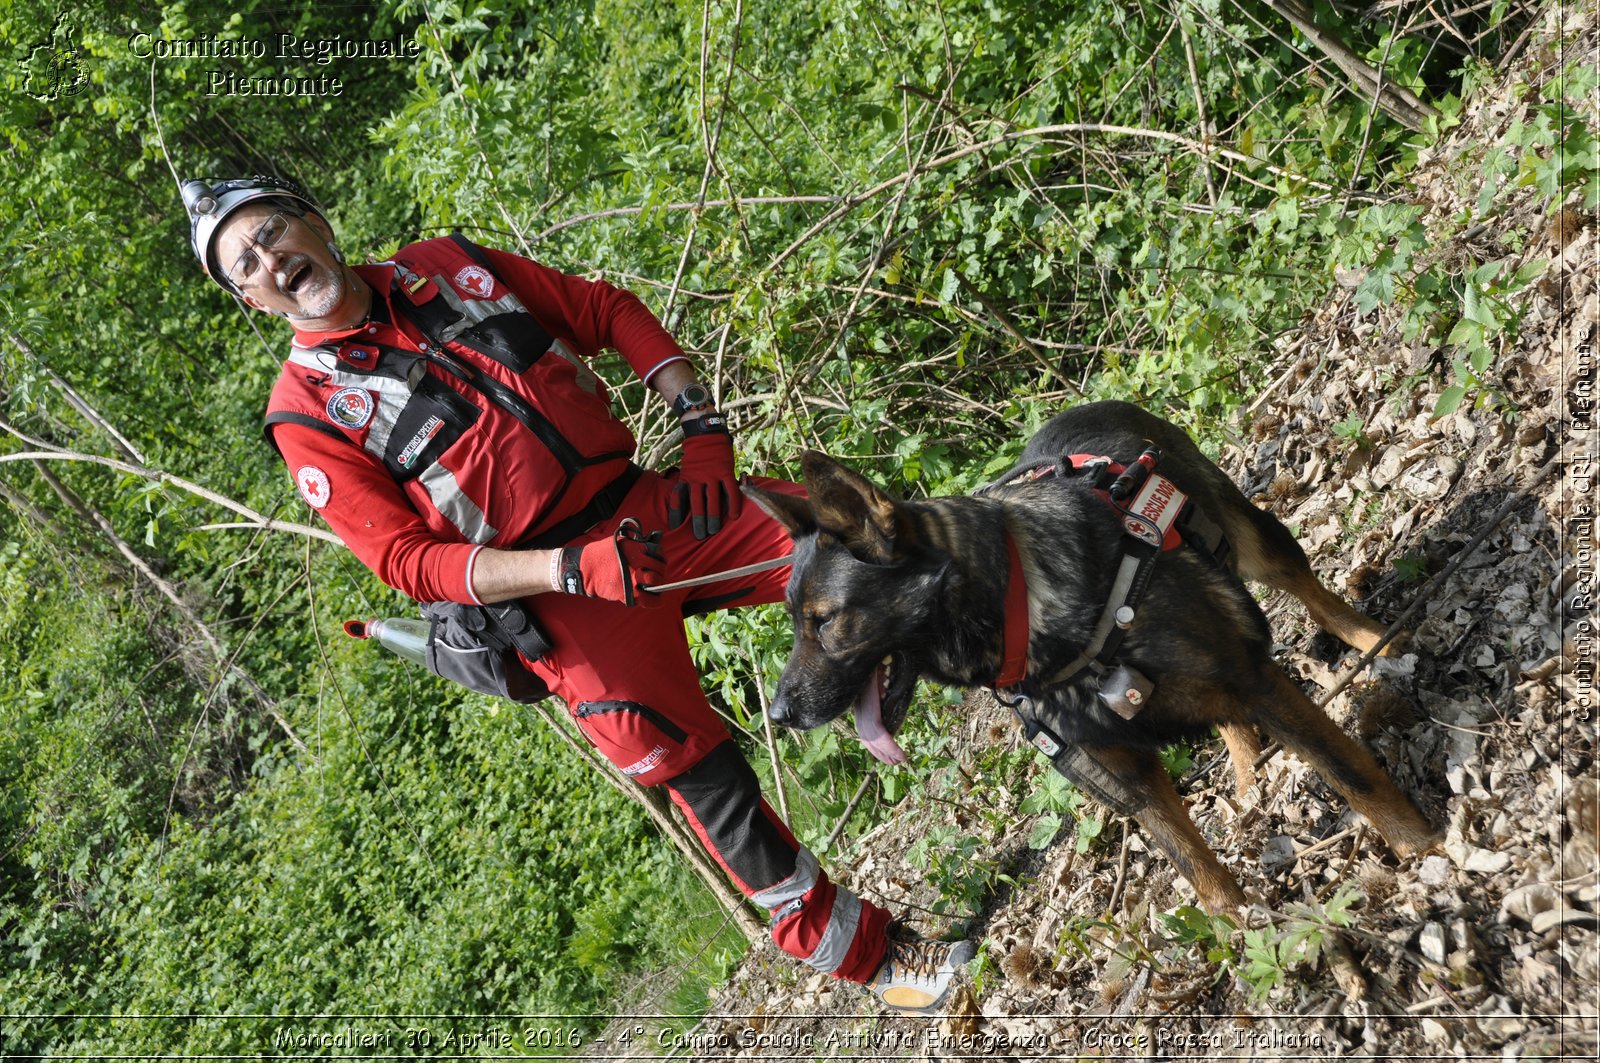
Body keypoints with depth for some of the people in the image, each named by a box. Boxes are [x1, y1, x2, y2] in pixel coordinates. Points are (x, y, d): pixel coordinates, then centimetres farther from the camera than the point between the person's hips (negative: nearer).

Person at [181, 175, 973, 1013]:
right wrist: (569, 568, -22)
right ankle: (863, 953, 13)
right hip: (559, 599, -4)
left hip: (652, 505, 5)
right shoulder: (306, 411, -4)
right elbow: (408, 561, -10)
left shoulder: (446, 265, 8)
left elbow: (611, 313, 13)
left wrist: (701, 422, -1)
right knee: (704, 777, -5)